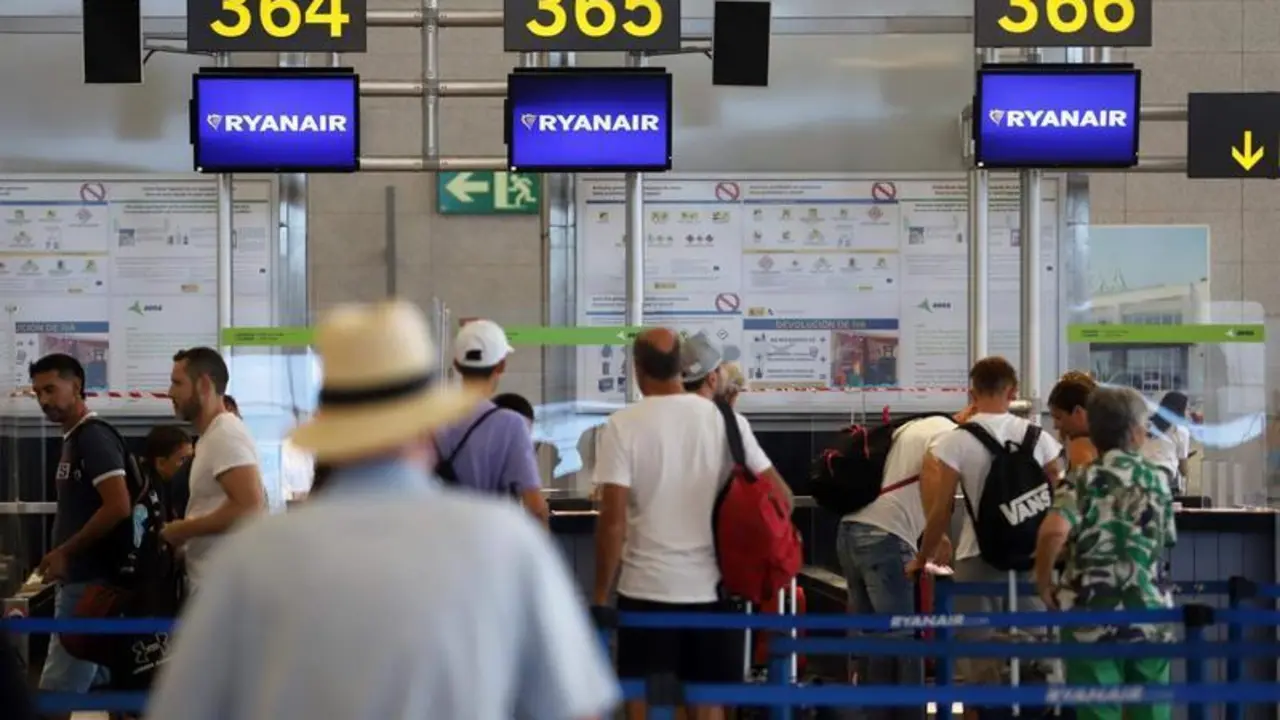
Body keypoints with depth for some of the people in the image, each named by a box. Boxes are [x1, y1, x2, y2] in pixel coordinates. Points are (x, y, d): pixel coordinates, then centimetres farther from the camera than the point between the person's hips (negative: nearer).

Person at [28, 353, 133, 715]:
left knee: (55, 691, -10)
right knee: (103, 682, 11)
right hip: (82, 578, 10)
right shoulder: (74, 439, 17)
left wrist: (65, 552, -16)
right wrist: (62, 557, 12)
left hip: (90, 581, -10)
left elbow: (119, 507, -22)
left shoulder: (93, 437, -12)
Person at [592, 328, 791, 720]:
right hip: (712, 587, 3)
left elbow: (613, 519, -12)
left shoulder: (623, 425, -7)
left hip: (647, 589, -3)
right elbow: (777, 493, 3)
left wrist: (601, 594, -4)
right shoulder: (726, 419, 3)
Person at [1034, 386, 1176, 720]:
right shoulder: (1157, 479, 5)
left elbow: (1054, 531, -25)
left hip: (1093, 617, -3)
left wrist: (1043, 582, -11)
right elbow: (1166, 541, 16)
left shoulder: (1082, 480, -6)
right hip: (1149, 615, 3)